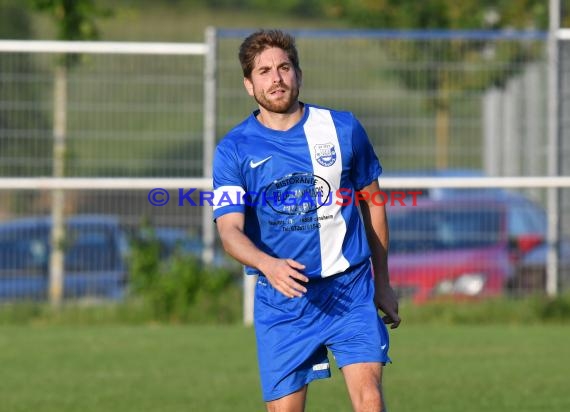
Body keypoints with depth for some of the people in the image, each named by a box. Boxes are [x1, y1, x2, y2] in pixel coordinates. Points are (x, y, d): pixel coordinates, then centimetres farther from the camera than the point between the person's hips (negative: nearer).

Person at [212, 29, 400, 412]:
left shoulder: (343, 128, 1)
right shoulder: (234, 149, -3)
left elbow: (372, 204, 14)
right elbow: (230, 229, -13)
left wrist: (383, 282, 18)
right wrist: (269, 264, -34)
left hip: (352, 291, 0)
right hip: (281, 301, 0)